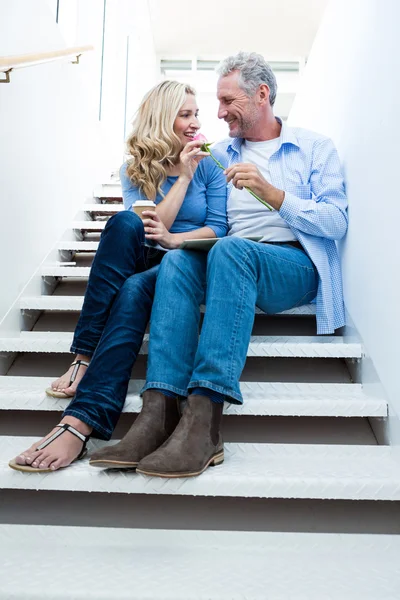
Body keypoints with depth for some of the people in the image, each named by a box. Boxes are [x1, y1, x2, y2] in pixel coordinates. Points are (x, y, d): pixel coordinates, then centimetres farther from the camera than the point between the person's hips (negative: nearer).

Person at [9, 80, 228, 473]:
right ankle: (84, 359, -36)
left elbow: (219, 229, 0)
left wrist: (174, 239, -17)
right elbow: (150, 228, -3)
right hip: (143, 262, 2)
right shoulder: (134, 170, 10)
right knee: (125, 222, -33)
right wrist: (183, 177, -7)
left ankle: (82, 421, -47)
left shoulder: (208, 166, 7)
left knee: (134, 290, -36)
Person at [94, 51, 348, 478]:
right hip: (234, 265, 4)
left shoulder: (314, 147, 12)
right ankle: (156, 413, -41)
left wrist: (270, 192, -13)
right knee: (177, 260, -29)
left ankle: (203, 422, -43)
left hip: (295, 266, -3)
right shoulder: (220, 155, 22)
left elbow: (336, 222, -3)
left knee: (231, 249, -36)